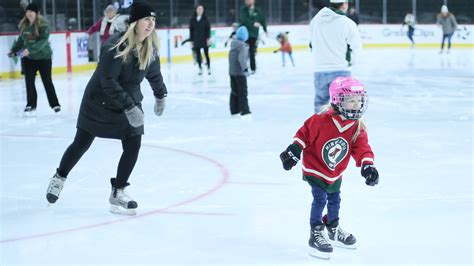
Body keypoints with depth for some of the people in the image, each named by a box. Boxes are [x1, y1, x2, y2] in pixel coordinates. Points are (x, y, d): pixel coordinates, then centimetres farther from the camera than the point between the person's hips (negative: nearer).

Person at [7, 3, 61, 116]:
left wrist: (30, 49, -37)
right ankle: (31, 105, 11)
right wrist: (14, 50, 15)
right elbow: (21, 39, 15)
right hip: (29, 58, 5)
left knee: (47, 82, 3)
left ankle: (55, 104, 16)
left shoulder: (43, 25, -18)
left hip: (43, 57, -5)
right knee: (29, 82, 1)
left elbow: (43, 40, -28)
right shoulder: (23, 25, 1)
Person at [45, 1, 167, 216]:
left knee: (133, 146, -6)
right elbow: (108, 81, -31)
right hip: (99, 101, -5)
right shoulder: (115, 45, -29)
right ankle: (59, 178, 34)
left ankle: (118, 192, 9)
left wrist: (160, 95, 23)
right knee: (81, 144, 8)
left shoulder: (150, 47, -8)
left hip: (130, 102, 5)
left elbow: (154, 73, 12)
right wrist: (128, 107, -34)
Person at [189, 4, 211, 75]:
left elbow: (208, 29, -4)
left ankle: (208, 68, 13)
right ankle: (200, 68, 12)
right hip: (196, 40, 2)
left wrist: (208, 38, -11)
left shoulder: (205, 19, -2)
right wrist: (191, 40, 3)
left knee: (206, 54, 3)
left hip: (204, 40, -1)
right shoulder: (192, 19, 2)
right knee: (198, 54, 3)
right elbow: (191, 30, 4)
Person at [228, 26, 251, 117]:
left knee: (234, 91, 15)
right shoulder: (242, 46, -18)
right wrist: (245, 67, -39)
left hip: (232, 71, 8)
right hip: (240, 72, -8)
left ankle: (234, 110, 21)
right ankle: (245, 111, -4)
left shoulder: (233, 44, 7)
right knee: (242, 92, -3)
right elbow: (241, 58, -31)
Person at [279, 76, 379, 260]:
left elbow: (361, 148, -13)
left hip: (335, 173, 6)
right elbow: (305, 133, -14)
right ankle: (316, 234, -2)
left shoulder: (357, 128, -12)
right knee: (320, 199, -12)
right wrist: (293, 151, -13)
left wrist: (367, 166, -27)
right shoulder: (321, 120, -26)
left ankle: (334, 229, 42)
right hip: (315, 169, -6)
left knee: (335, 200, 20)